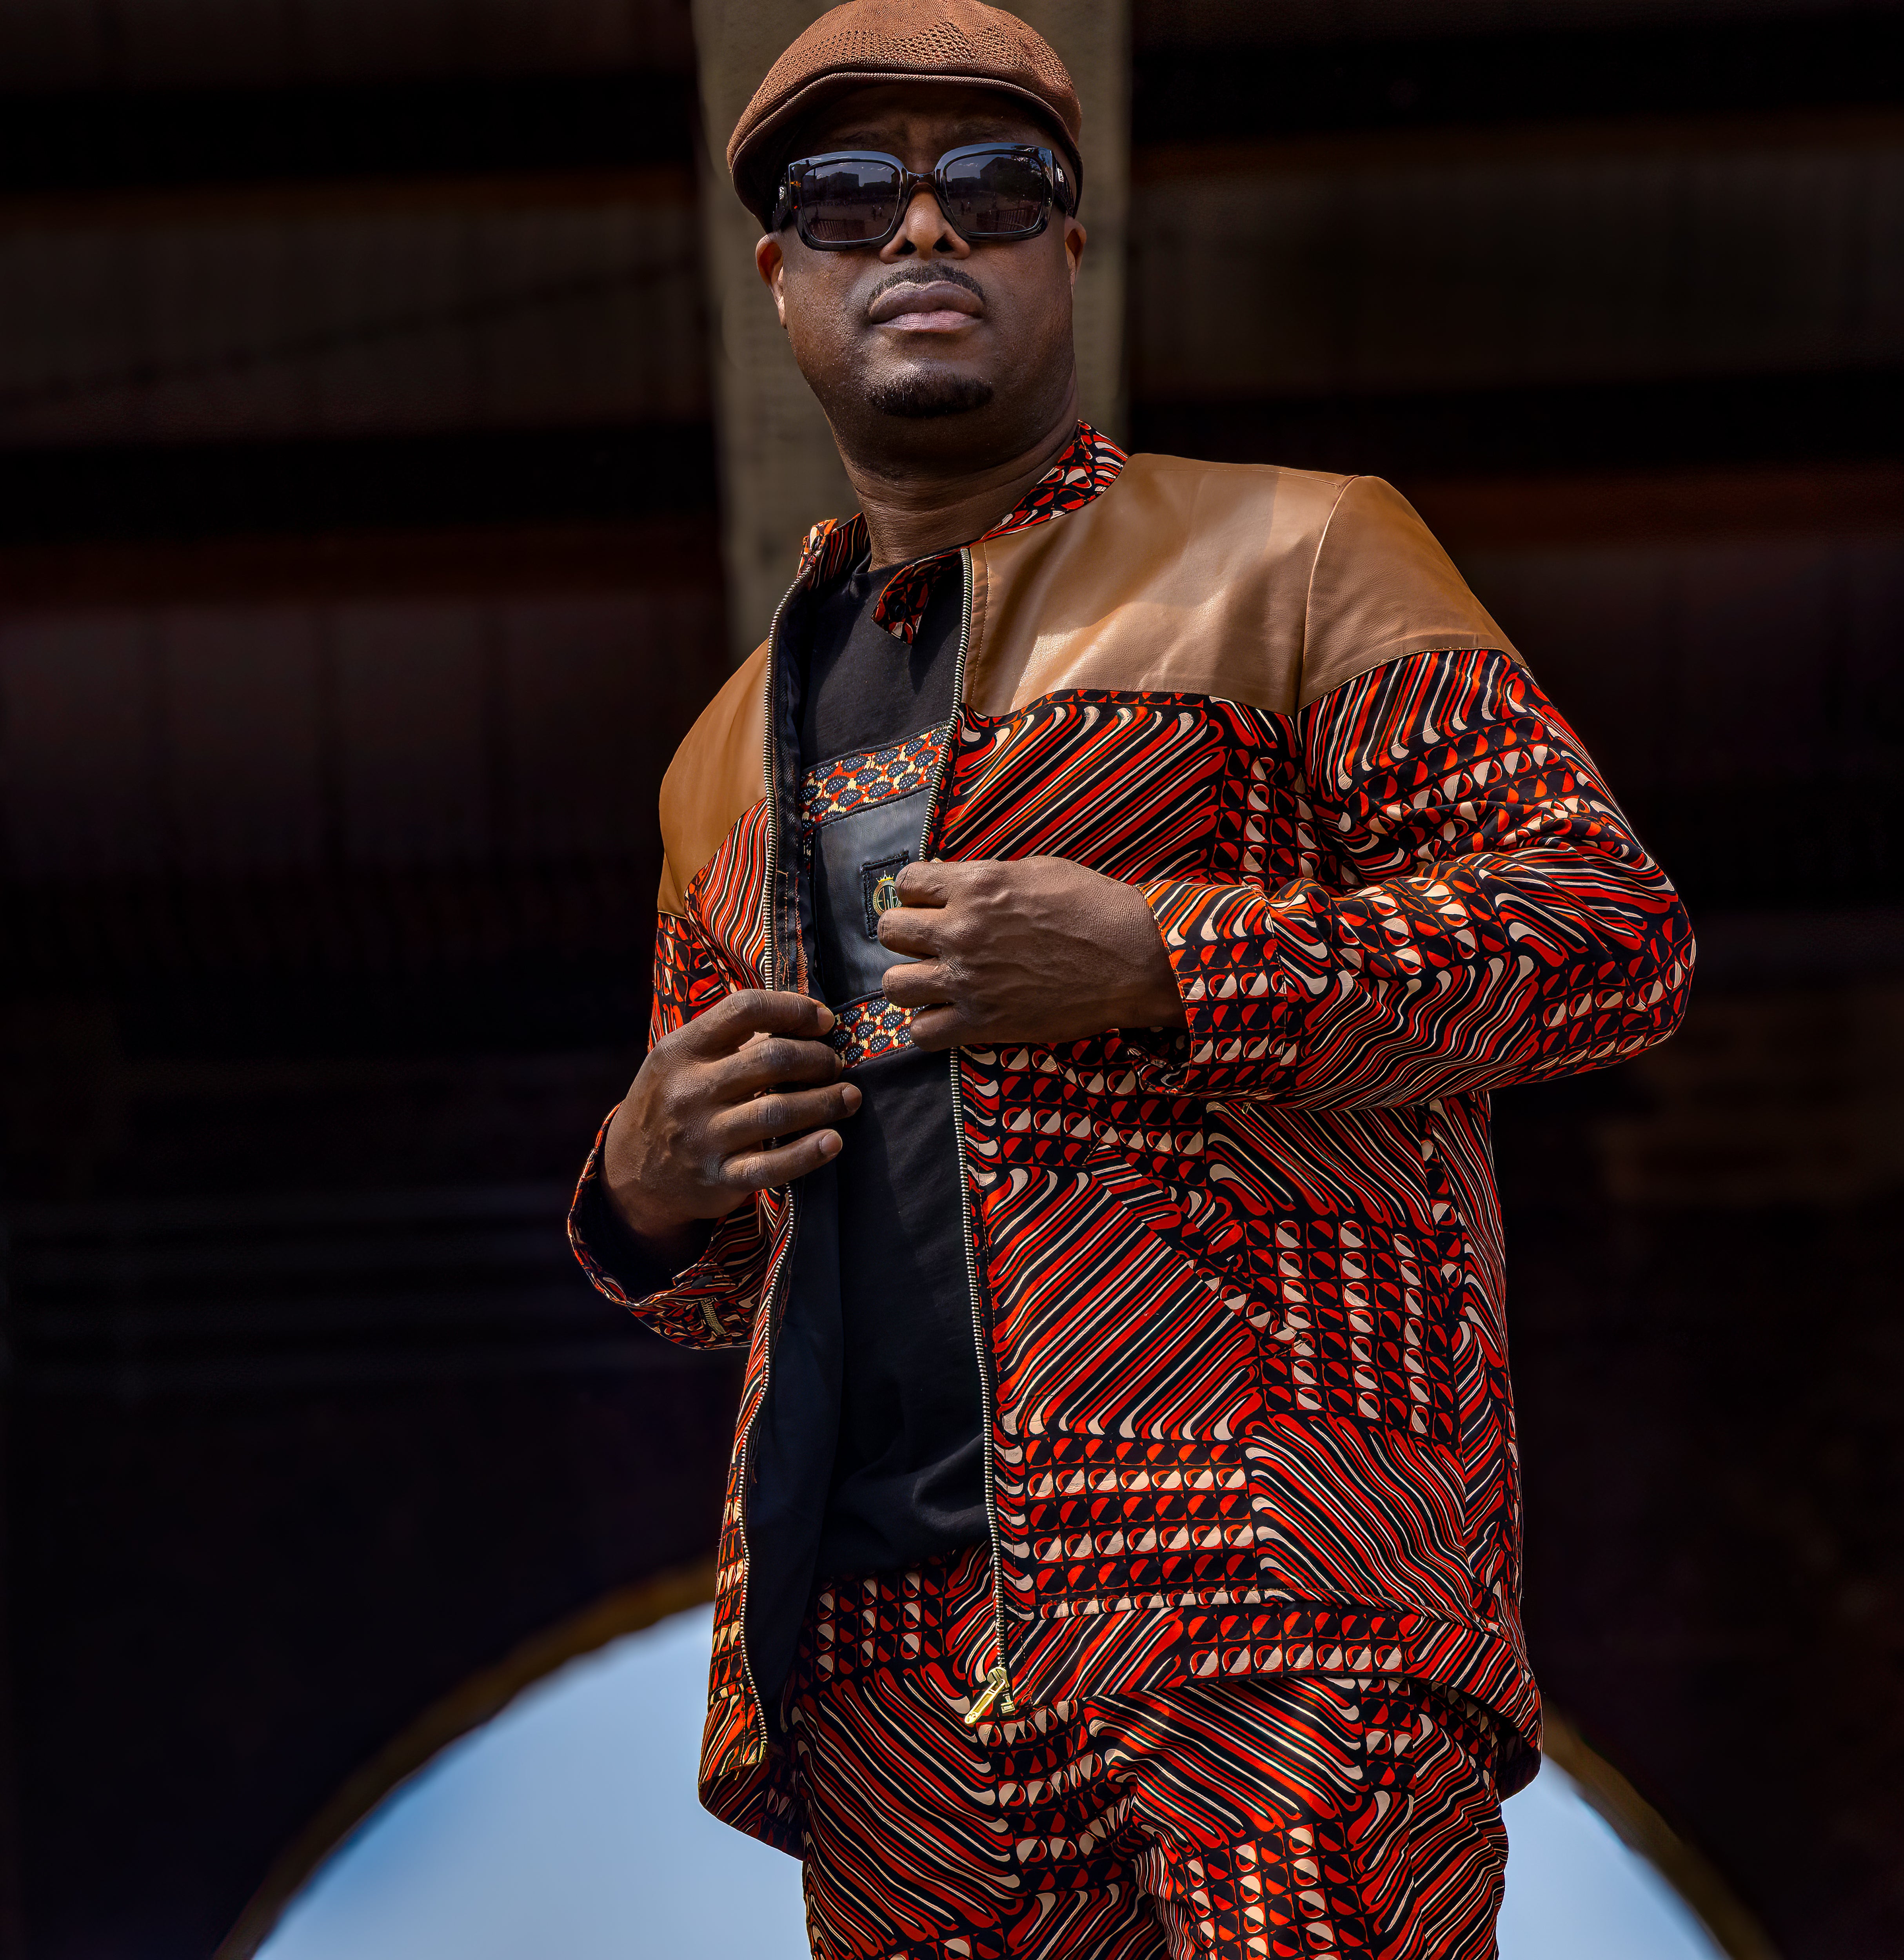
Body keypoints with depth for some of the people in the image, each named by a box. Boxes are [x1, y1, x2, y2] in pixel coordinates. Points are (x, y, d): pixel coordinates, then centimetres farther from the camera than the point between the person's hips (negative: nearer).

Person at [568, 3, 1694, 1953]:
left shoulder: (1288, 558, 7)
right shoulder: (732, 757, 23)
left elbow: (1615, 928, -2)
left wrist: (1156, 965, -12)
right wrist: (646, 1189, 5)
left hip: (1270, 1588, -5)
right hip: (887, 1647, 5)